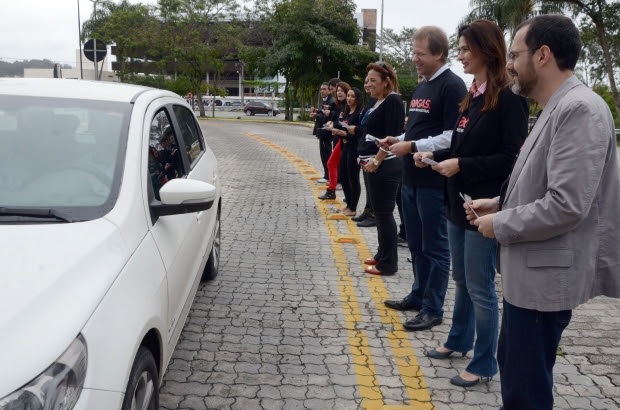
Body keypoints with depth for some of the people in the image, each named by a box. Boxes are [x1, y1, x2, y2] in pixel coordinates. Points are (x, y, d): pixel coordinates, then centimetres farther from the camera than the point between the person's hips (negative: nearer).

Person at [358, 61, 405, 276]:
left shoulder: (393, 101, -12)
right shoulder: (377, 102, 15)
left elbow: (391, 136, -19)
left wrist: (376, 161, -20)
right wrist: (365, 157, 13)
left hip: (385, 166, -10)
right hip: (373, 165, 10)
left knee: (384, 214, -4)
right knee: (379, 212, 16)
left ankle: (388, 264, 3)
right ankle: (382, 255, 27)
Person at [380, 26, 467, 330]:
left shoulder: (452, 86, -12)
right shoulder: (421, 88, 16)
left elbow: (454, 136, -20)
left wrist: (412, 146, -18)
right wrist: (399, 140, 6)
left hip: (434, 182, -9)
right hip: (411, 179, 9)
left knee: (434, 247, 1)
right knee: (416, 244, 17)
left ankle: (433, 310, 10)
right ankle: (418, 296, 31)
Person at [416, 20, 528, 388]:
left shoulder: (509, 98, -14)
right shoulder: (474, 96, 12)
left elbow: (512, 158, -18)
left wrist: (461, 165, -20)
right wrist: (435, 156, 2)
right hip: (460, 202, 8)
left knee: (480, 287, 2)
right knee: (462, 280, 20)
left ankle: (485, 364, 16)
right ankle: (459, 341, 37)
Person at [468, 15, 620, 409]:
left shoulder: (580, 109, -20)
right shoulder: (557, 109, 12)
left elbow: (566, 206, -27)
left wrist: (500, 224, -15)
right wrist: (500, 202, 8)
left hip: (546, 275, -10)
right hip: (531, 270, 10)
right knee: (513, 370, 23)